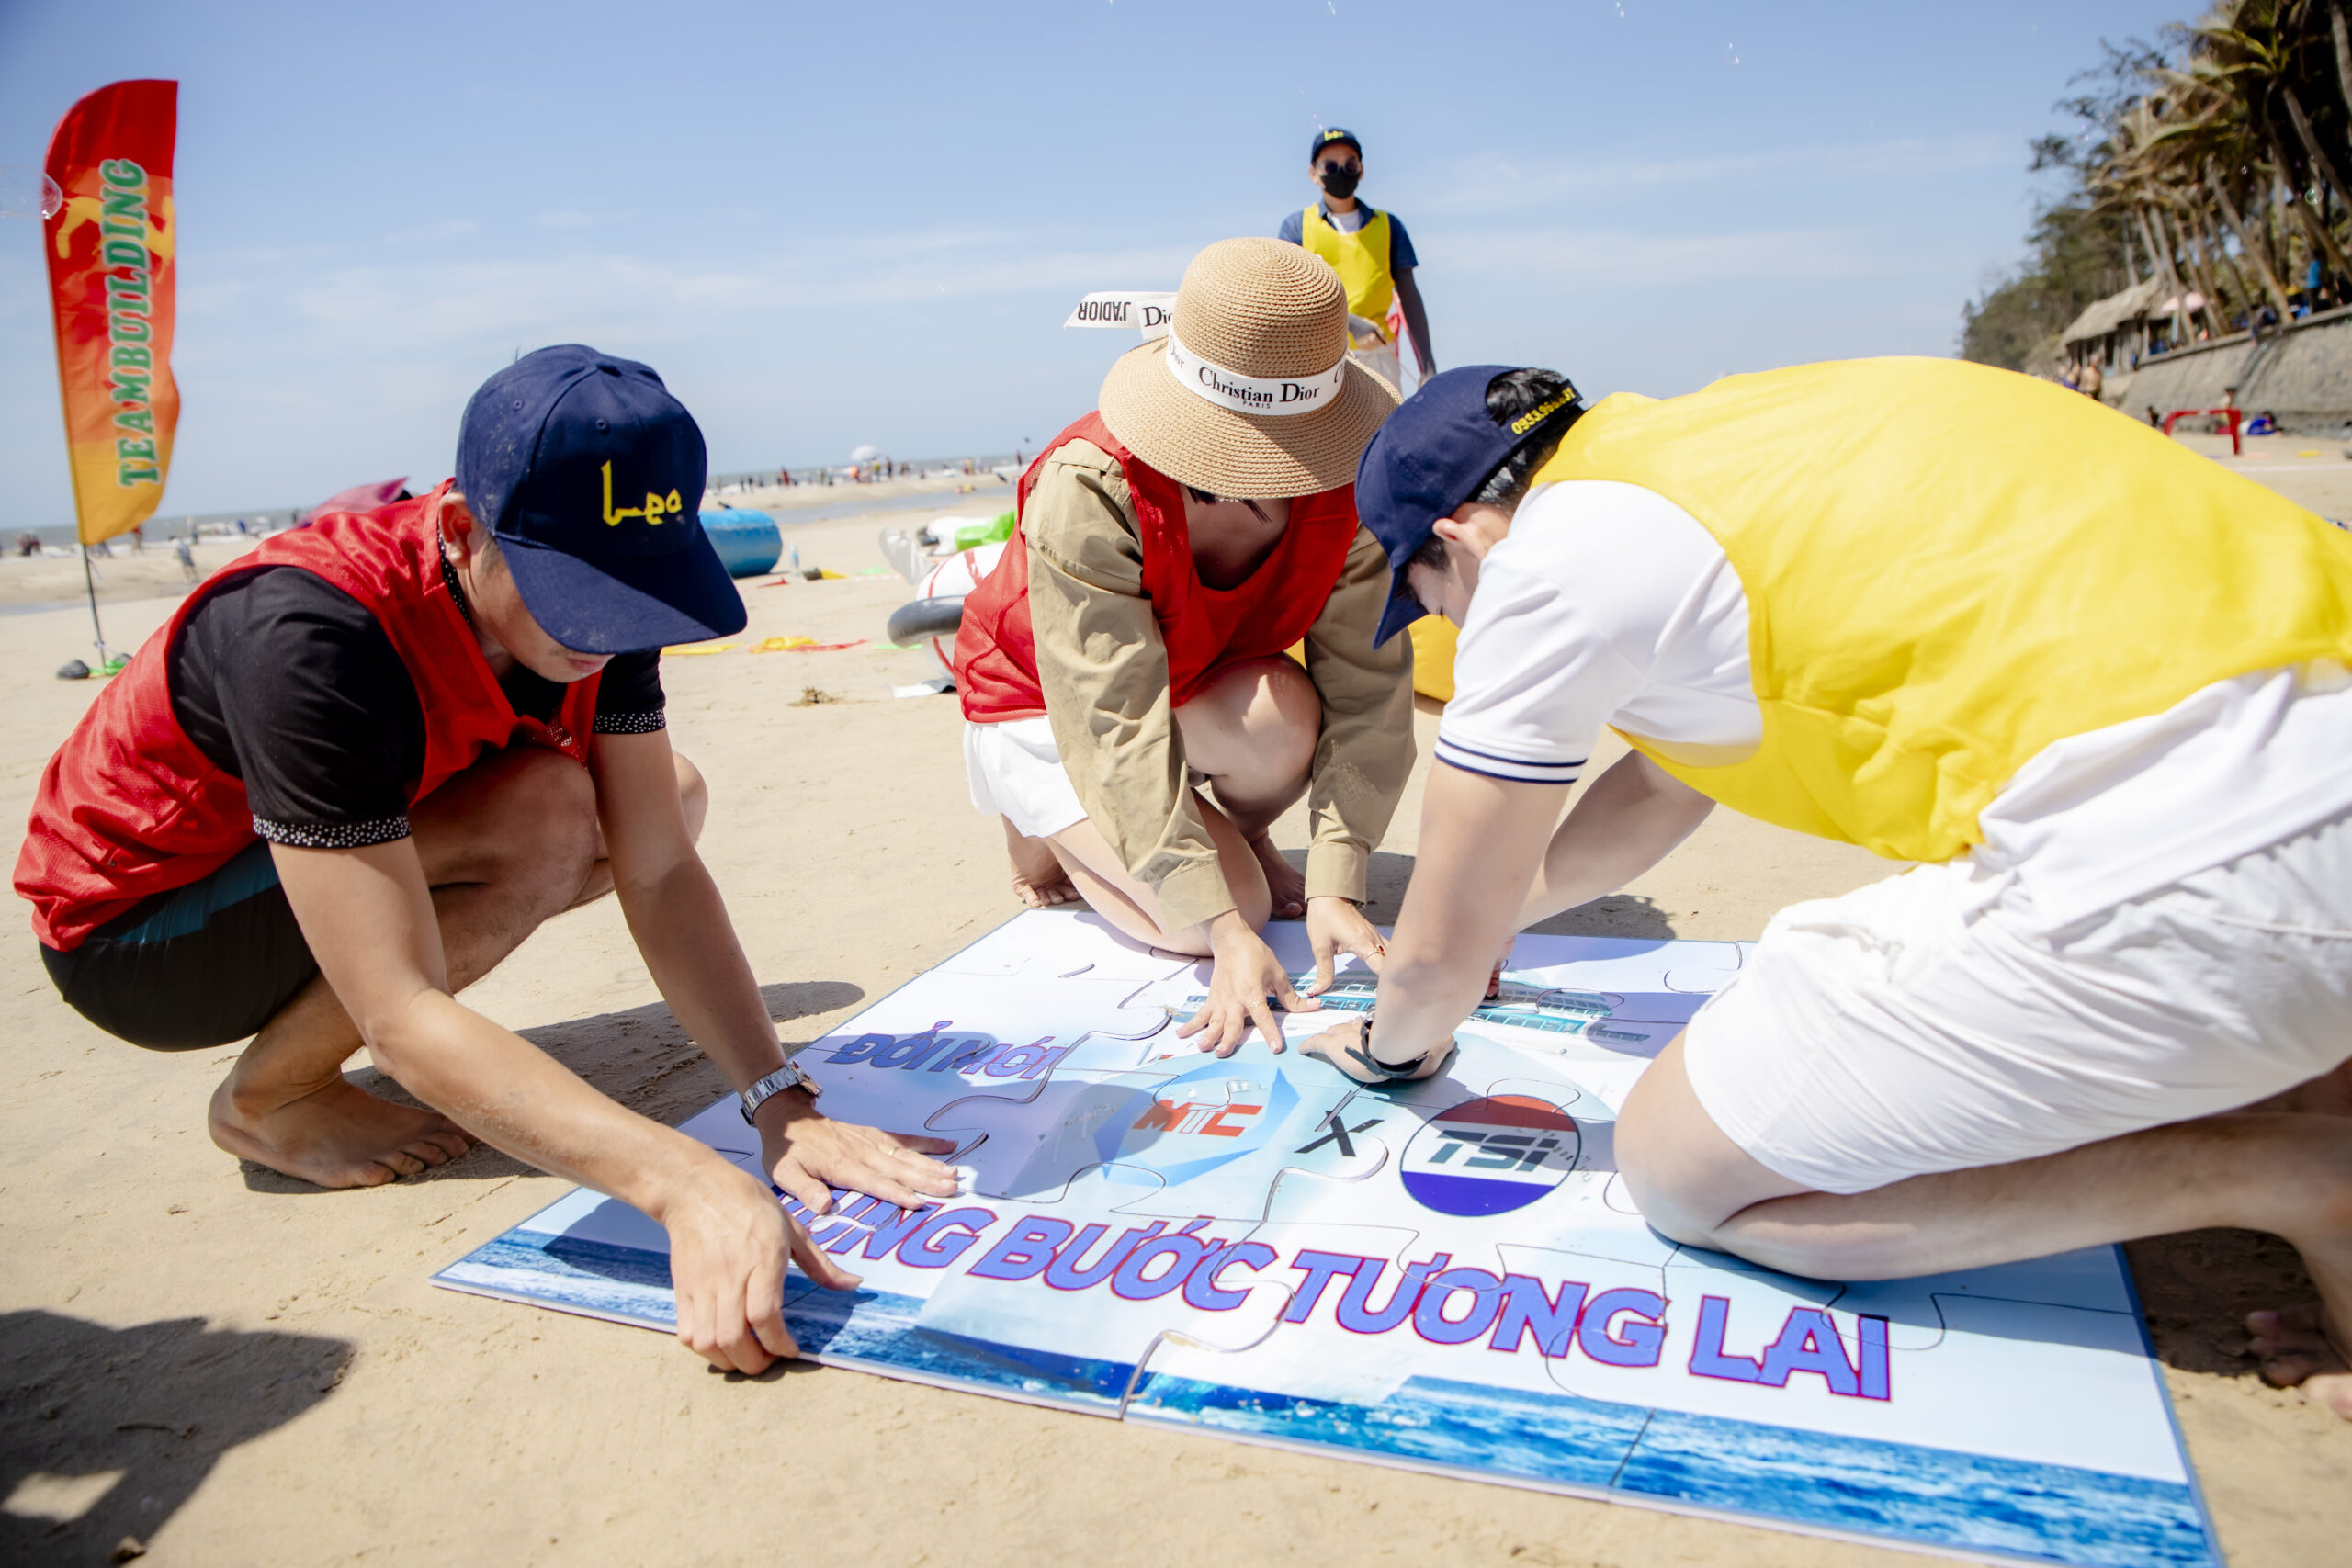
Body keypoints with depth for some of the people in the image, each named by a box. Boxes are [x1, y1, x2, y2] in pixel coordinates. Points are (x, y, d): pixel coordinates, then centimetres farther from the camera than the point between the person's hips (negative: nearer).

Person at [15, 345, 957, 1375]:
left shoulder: (586, 601, -17)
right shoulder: (309, 640, -37)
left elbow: (657, 871, -18)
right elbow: (404, 1019, -41)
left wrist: (781, 1105, -28)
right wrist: (689, 1185, -50)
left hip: (328, 867, 7)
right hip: (131, 925, -7)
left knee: (669, 798, -2)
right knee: (545, 817, -31)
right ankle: (269, 1097, -5)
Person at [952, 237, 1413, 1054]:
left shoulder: (1345, 487, -24)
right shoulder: (1088, 491, -36)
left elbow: (1364, 685, -25)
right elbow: (1117, 729, -38)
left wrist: (1334, 886, -33)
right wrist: (1229, 931, -40)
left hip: (1201, 688, 4)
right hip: (1046, 700, -3)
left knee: (1284, 718, -33)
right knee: (1204, 921, -20)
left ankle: (1245, 836, 3)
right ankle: (1047, 826, 10)